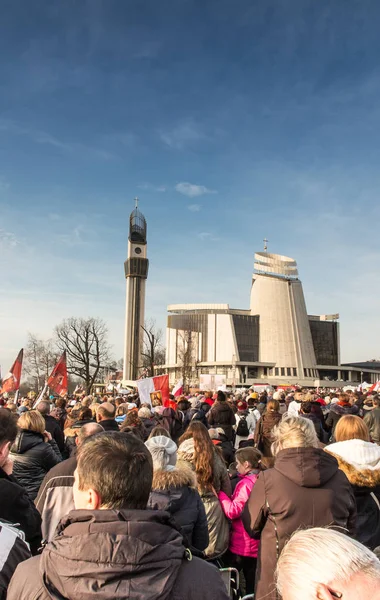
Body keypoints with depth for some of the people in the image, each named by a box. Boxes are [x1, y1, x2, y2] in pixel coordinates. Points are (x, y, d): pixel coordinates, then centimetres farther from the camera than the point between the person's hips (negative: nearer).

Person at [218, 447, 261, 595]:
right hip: (257, 544, 7)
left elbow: (233, 511, -22)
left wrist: (219, 493, -15)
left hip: (241, 545, -7)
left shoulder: (246, 484, -20)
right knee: (253, 585, 15)